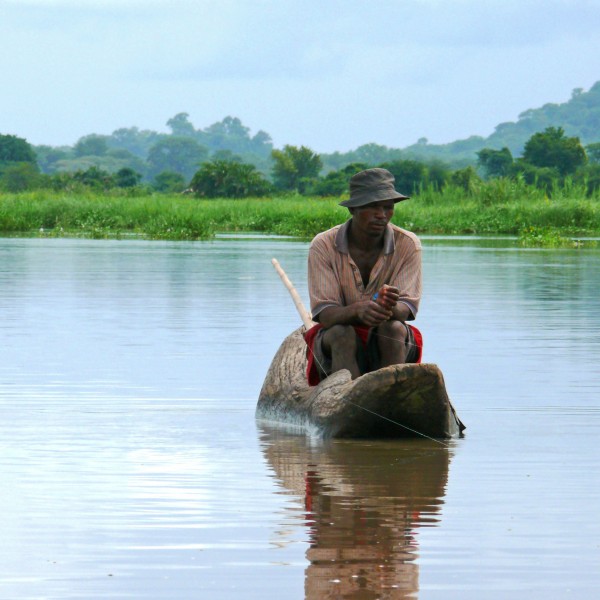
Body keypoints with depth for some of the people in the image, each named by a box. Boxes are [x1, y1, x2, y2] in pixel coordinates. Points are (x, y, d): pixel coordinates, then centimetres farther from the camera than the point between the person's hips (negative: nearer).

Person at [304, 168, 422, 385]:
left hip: (388, 344, 1)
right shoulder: (323, 246, -10)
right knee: (342, 333, -32)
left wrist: (391, 308, -39)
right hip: (334, 343, -1)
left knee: (393, 328, -31)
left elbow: (407, 308, -13)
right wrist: (357, 310, -40)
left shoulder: (407, 244, -6)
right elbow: (324, 313, -17)